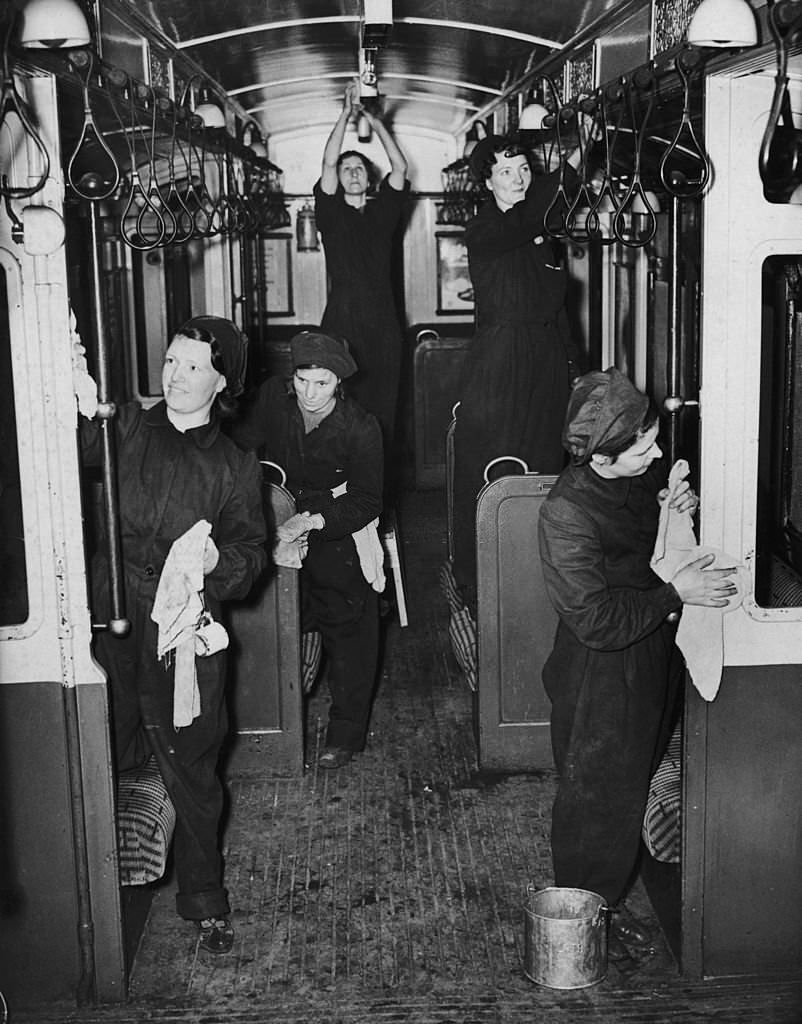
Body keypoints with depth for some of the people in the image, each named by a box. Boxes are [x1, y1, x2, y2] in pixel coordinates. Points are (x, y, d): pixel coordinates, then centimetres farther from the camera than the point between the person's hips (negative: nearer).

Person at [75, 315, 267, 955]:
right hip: (112, 621, 1)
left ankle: (205, 902, 26)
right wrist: (72, 397, -27)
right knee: (112, 760, 9)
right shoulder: (125, 429, 7)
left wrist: (216, 559, -18)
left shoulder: (235, 466, 6)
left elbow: (252, 554, 4)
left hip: (185, 635, -1)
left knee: (191, 771, 8)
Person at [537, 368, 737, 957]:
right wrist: (676, 592, -27)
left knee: (633, 785, 22)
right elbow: (599, 621, -28)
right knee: (596, 798, 9)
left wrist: (683, 505, -8)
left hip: (655, 658, 8)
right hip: (601, 680, -8)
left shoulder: (644, 473, -6)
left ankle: (609, 901, 43)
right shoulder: (567, 515, -29)